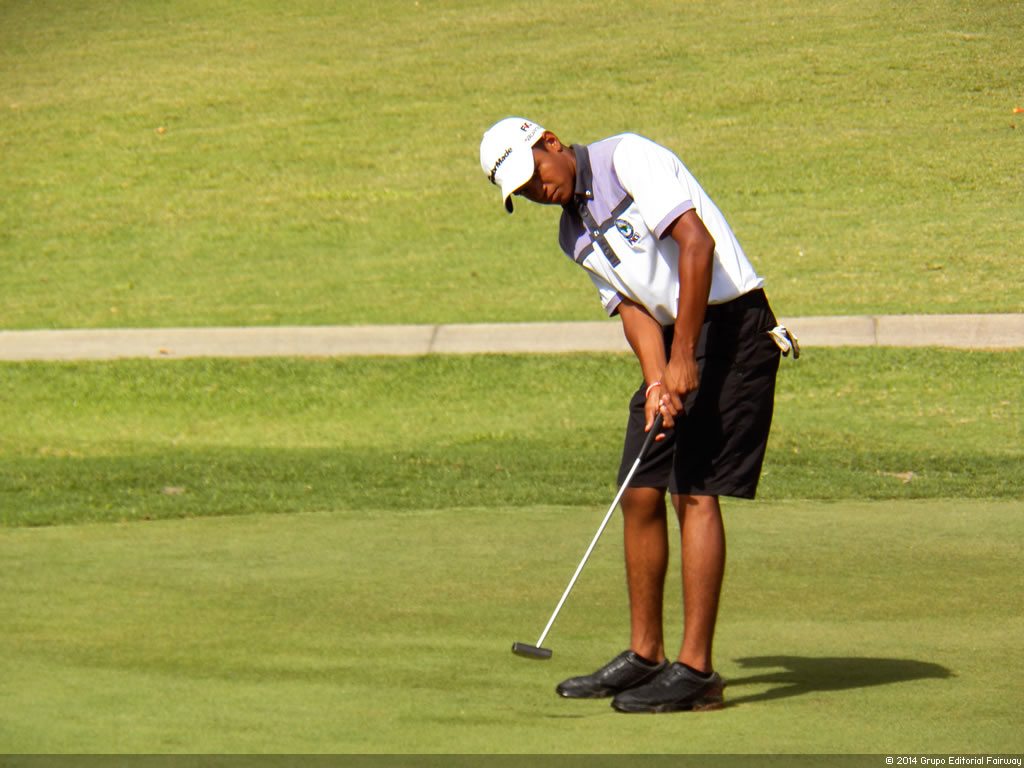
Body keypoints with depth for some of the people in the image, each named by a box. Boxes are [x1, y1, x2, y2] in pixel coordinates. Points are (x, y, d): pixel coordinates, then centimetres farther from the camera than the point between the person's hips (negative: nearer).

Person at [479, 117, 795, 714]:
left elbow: (697, 243, -19)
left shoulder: (628, 158, -10)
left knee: (695, 491, -12)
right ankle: (645, 656, 18)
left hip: (731, 326, -9)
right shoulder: (575, 235, 15)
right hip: (676, 348, 9)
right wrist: (657, 382, -13)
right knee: (641, 495, 8)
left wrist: (683, 357, -20)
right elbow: (632, 305, 7)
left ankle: (696, 670, -12)